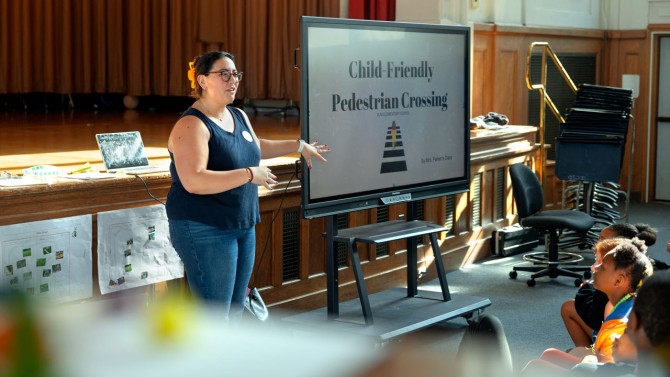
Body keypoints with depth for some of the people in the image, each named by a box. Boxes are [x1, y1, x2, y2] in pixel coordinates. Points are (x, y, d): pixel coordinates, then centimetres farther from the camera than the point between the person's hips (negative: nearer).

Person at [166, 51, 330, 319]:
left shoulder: (239, 116, 10)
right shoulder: (192, 125, -17)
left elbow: (256, 147, 32)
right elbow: (194, 181, -29)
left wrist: (299, 146, 31)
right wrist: (250, 175, -28)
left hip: (243, 227, 9)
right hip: (205, 230, -9)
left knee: (234, 309, 16)